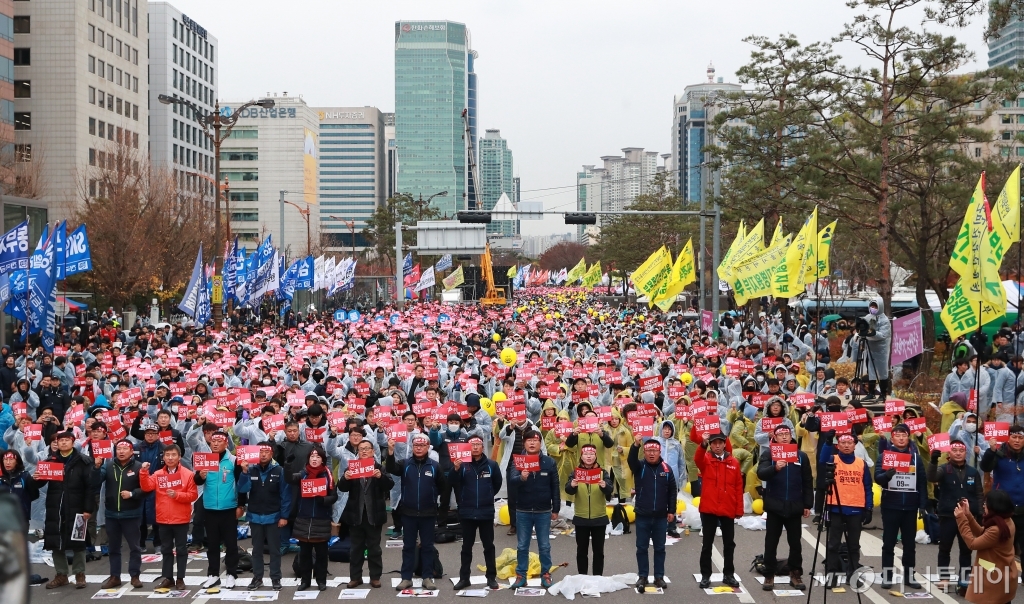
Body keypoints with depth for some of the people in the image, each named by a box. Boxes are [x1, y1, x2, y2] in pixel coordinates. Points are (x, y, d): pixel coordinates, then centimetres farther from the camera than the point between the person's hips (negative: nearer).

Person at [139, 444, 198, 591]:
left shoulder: (187, 474, -5)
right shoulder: (158, 474, 4)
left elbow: (193, 495, -7)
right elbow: (147, 487, -9)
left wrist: (177, 495, -19)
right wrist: (144, 472, -21)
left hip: (181, 519, -3)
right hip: (163, 519, 3)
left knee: (181, 549, 4)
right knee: (166, 549, 11)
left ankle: (180, 579, 11)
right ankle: (167, 577, 19)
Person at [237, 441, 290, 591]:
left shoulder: (279, 471, -7)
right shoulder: (251, 470, -1)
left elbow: (285, 495, -6)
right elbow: (242, 489, -10)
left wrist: (284, 516, -10)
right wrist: (244, 472, -23)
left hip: (273, 517, -2)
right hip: (255, 516, 3)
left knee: (274, 549, 5)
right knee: (257, 549, 11)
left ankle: (276, 578, 11)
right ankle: (257, 578, 19)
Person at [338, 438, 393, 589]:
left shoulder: (379, 468, 2)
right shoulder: (351, 467, 5)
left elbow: (390, 485, -10)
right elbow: (342, 488, -4)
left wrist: (381, 476, -30)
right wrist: (345, 478, -26)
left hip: (374, 515, -2)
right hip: (356, 514, 2)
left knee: (374, 547, 6)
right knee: (356, 548, 8)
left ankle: (375, 577, 13)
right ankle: (355, 577, 15)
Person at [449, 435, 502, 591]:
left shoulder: (492, 465, -2)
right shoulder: (462, 464, -3)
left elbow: (497, 484, 10)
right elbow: (453, 483, -12)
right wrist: (455, 469, -29)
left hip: (486, 512, 0)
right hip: (467, 512, 0)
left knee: (488, 546, 8)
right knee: (466, 546, 9)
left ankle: (491, 577, 15)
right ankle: (464, 578, 14)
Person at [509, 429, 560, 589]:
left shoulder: (549, 462, -1)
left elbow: (555, 487, 3)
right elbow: (512, 480, -19)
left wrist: (555, 509, 2)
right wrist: (521, 478, -42)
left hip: (543, 511, 0)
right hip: (523, 511, 0)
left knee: (544, 546, 9)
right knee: (522, 546, 9)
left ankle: (546, 575, 19)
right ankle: (521, 576, 17)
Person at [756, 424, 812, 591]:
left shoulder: (801, 456, 5)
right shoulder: (768, 454, -1)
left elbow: (808, 482, 7)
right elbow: (761, 473, -18)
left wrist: (808, 505, 3)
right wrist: (775, 468, -37)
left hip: (794, 506, 2)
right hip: (775, 505, -2)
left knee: (795, 542, 7)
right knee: (771, 542, 3)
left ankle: (796, 575, 16)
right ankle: (769, 575, 9)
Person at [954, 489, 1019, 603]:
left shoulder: (996, 530, -30)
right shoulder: (1007, 523, 0)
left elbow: (972, 544, -21)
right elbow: (982, 534, 8)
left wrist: (961, 519, -17)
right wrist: (968, 515, 1)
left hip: (996, 581, -10)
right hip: (1004, 578, 10)